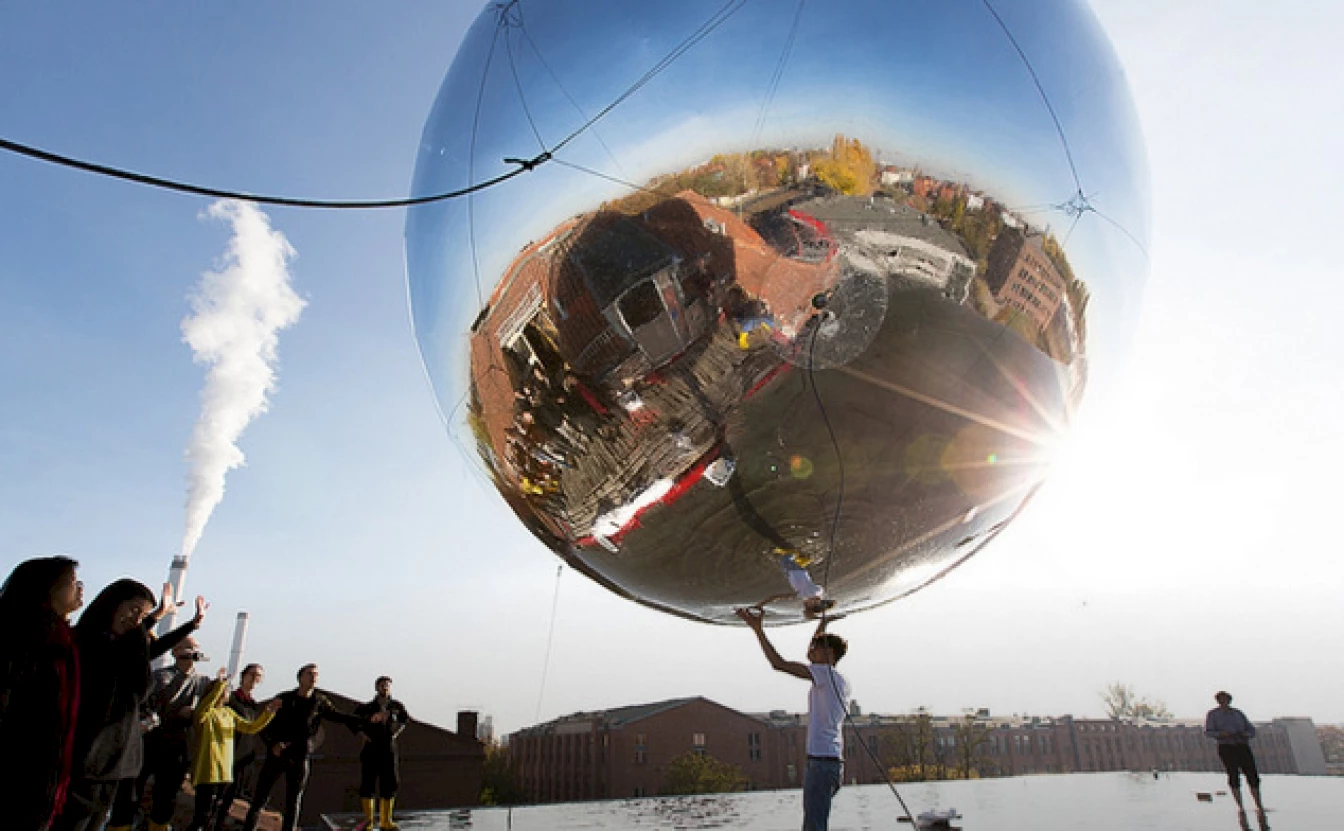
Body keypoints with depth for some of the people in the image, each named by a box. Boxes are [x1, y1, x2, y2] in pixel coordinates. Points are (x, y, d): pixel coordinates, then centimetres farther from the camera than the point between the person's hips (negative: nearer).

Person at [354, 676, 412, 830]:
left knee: (389, 785, 4)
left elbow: (405, 719, 18)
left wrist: (396, 734, 6)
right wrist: (363, 735, -1)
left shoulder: (396, 706, -3)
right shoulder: (366, 708, -9)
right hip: (370, 750, -2)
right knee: (367, 784, 1)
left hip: (389, 750, 2)